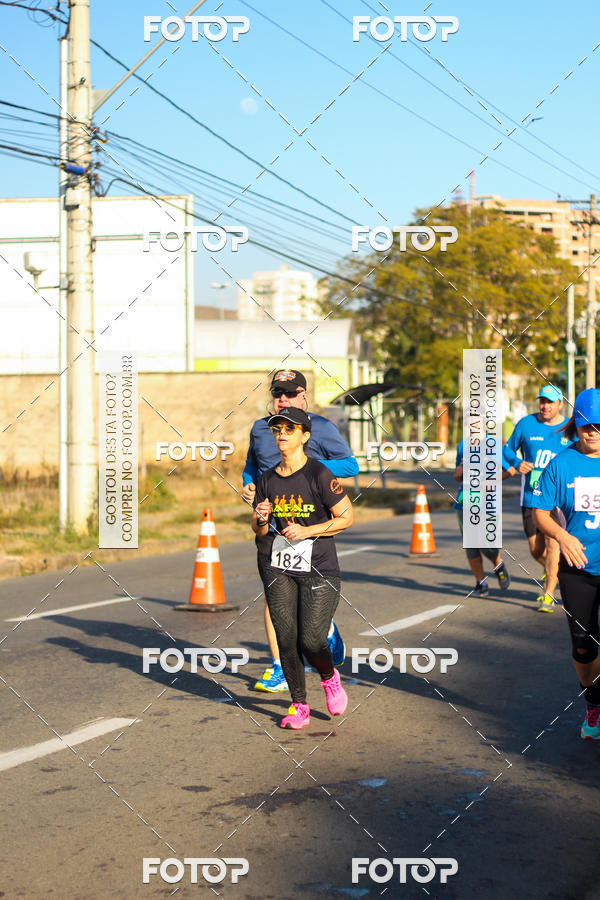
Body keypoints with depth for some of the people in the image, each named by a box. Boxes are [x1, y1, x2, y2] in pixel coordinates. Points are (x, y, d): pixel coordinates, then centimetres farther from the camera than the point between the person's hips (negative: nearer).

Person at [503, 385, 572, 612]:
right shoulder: (526, 424, 2)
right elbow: (508, 448, 12)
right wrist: (516, 463, -8)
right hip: (531, 496, 1)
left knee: (552, 543, -12)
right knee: (536, 550, 5)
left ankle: (548, 594, -2)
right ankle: (553, 570, 38)